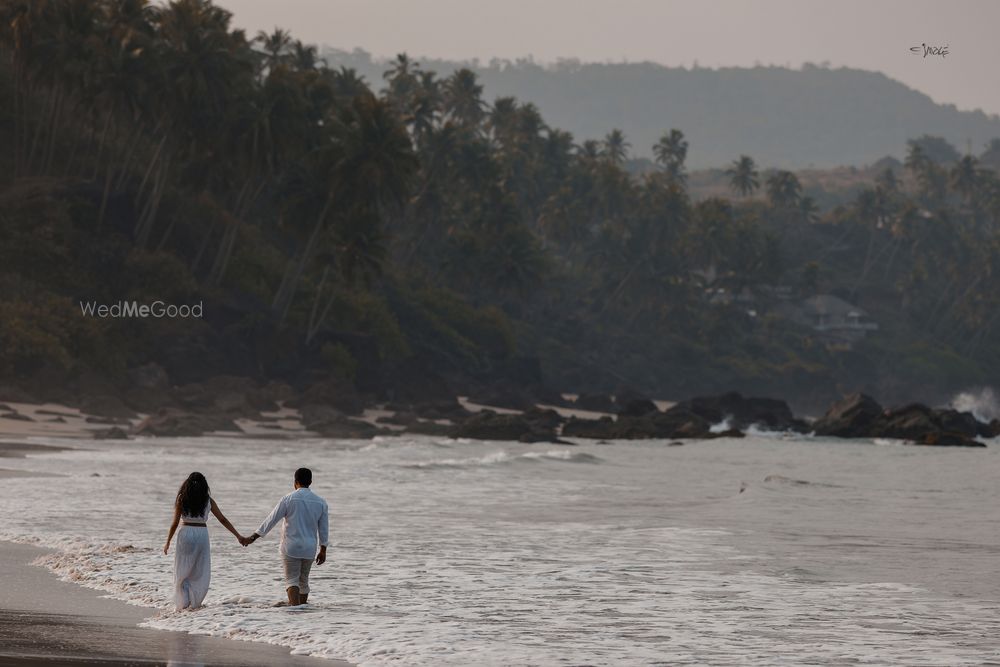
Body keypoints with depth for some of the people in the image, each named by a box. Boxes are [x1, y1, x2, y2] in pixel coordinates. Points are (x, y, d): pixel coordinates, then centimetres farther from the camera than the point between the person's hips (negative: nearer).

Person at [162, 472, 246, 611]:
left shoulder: (182, 499, -1)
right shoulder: (208, 500, 3)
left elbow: (175, 523, -2)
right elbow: (223, 519, 4)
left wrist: (167, 542, 7)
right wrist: (238, 536, 8)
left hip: (186, 533, -1)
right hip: (202, 533, 1)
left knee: (183, 571, 10)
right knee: (200, 572, 11)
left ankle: (182, 603, -2)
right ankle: (194, 603, 6)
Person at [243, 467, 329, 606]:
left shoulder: (289, 499, -9)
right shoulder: (320, 502, 3)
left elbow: (271, 520, -7)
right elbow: (324, 529, 7)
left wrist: (253, 537, -1)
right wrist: (323, 551, 16)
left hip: (291, 547, -4)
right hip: (309, 548, 4)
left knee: (292, 579, -5)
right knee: (303, 580, 17)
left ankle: (295, 605, -23)